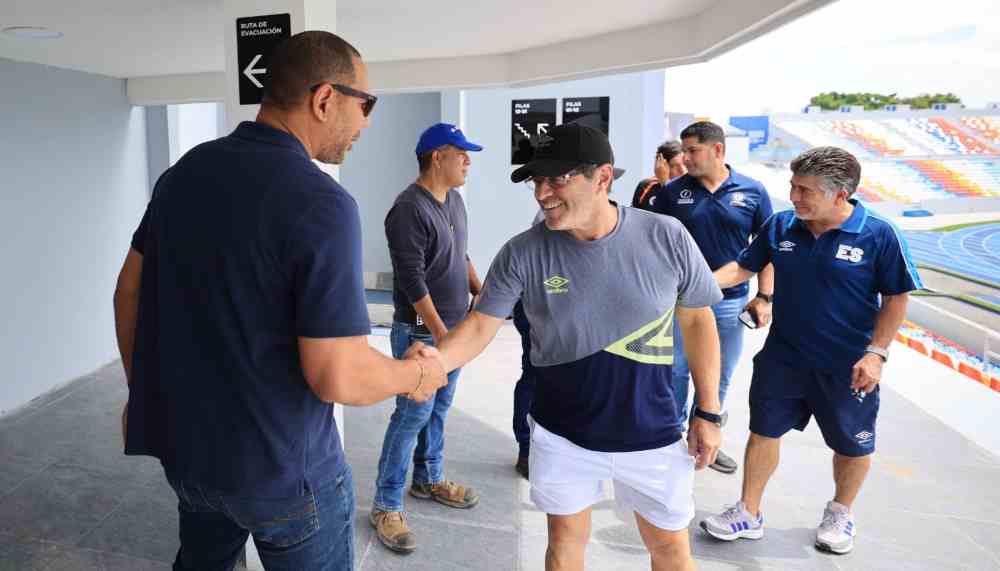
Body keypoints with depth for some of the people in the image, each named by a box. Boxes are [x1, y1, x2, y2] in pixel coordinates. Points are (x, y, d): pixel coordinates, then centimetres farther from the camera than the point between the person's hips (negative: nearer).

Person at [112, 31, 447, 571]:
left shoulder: (185, 171, -1)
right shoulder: (321, 204, -25)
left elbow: (129, 291, 8)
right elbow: (337, 377, -27)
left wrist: (142, 390, 20)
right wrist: (415, 374, -8)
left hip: (184, 445, 7)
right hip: (280, 468, -6)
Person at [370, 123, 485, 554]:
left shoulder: (454, 200, 9)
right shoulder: (409, 209, -18)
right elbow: (412, 279, -21)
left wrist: (480, 291, 6)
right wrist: (439, 332, -22)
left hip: (455, 326, 8)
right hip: (421, 331, -8)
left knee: (439, 409, 17)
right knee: (412, 415, -3)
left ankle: (428, 480, 34)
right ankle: (386, 506, 10)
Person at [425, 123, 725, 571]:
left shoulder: (666, 237, -14)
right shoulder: (522, 253, -14)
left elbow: (697, 321, -3)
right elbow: (480, 326, -12)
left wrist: (708, 411, -1)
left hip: (650, 432, 0)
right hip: (560, 435, 1)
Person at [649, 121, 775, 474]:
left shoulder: (752, 192, -2)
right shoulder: (672, 192, -3)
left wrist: (764, 296, -2)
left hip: (730, 302, 1)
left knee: (719, 378, 14)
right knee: (676, 371, 8)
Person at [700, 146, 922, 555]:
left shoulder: (878, 235, -16)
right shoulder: (780, 226, -6)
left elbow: (896, 298, -8)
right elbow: (743, 267, 3)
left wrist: (877, 352, -13)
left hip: (846, 365, -2)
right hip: (782, 357, 3)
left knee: (852, 445, 16)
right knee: (764, 431, 12)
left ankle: (841, 513, 44)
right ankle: (748, 513, 31)